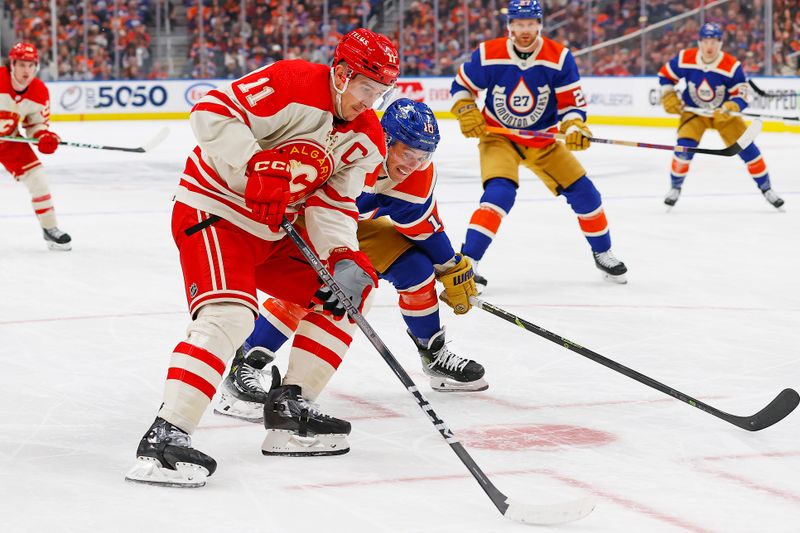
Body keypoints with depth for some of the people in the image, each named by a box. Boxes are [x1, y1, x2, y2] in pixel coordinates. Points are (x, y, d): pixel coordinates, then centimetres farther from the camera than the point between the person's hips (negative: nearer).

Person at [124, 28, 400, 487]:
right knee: (230, 316, -28)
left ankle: (292, 406, 12)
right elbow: (213, 111, -26)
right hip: (214, 212, -9)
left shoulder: (366, 139, 4)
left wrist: (343, 260, -16)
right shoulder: (292, 84, -20)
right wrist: (255, 169, -34)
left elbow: (333, 205, 1)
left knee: (355, 288, 8)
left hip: (276, 230, 9)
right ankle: (164, 438, -31)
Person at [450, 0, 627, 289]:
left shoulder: (559, 57, -15)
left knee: (582, 191, 1)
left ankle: (603, 253, 24)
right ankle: (467, 260, -26)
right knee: (500, 191, -28)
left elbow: (571, 102, -10)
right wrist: (467, 113, -17)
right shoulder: (488, 54, -16)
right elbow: (461, 86, -1)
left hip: (542, 139, 3)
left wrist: (575, 127, -29)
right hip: (498, 136, -3)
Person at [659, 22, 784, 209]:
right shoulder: (685, 59, -19)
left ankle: (766, 188, 10)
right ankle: (675, 187, 4)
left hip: (724, 112, 0)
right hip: (693, 110, 0)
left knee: (746, 147, -7)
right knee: (684, 147, -20)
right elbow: (665, 75, -2)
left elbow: (741, 95, -19)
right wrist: (669, 97, -13)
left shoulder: (732, 66, -24)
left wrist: (730, 108, -38)